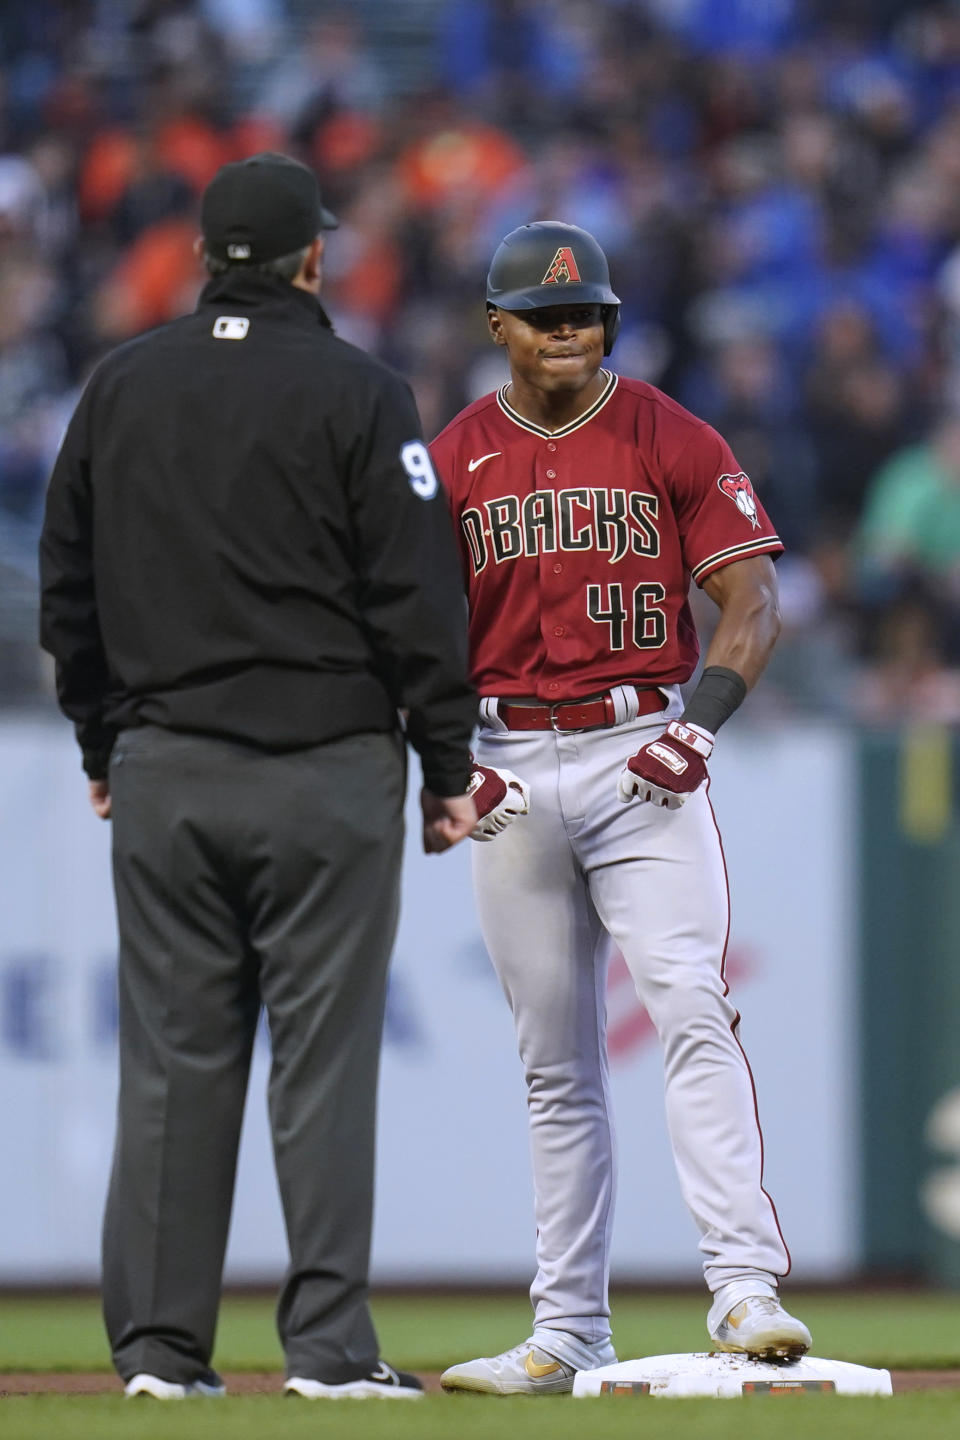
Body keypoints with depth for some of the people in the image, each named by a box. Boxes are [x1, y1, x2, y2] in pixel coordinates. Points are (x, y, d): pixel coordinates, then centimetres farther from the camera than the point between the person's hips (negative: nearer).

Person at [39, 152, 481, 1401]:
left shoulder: (121, 386, 9)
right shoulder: (356, 395, -5)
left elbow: (68, 591, 14)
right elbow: (419, 598, -6)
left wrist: (105, 746, 21)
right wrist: (448, 768, 0)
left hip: (162, 771, 4)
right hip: (324, 772, -4)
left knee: (172, 1059, 5)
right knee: (324, 1054, -2)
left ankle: (159, 1345, 6)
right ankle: (328, 1345, -5)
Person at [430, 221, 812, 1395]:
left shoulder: (672, 441, 2)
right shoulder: (452, 461, 7)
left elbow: (752, 598, -2)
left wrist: (704, 715, -19)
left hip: (644, 757, -3)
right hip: (512, 766, 3)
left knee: (692, 1010, -18)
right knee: (553, 1063, 7)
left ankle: (745, 1289, -25)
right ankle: (569, 1332, 12)